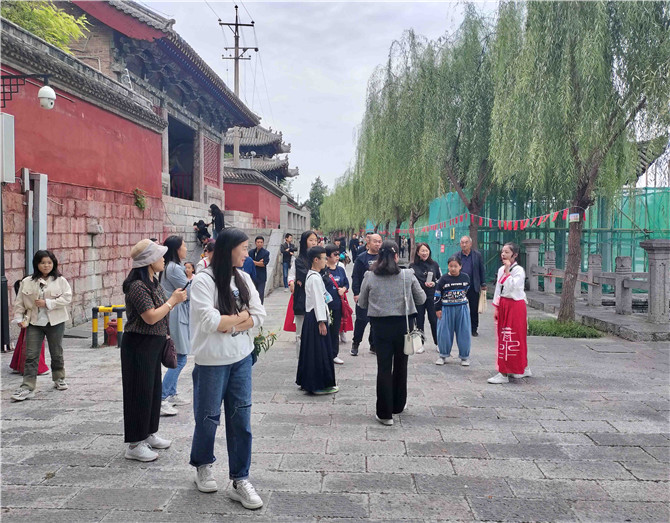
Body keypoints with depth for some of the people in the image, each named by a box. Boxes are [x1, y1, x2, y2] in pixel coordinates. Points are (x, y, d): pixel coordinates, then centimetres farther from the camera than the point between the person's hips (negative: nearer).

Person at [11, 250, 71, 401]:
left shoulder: (60, 281, -3)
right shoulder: (27, 282, 2)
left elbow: (67, 298, -11)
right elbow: (19, 302, 6)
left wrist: (48, 303, -18)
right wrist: (19, 318, -3)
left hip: (55, 322, -1)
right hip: (34, 323, 1)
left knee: (56, 353, 14)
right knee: (31, 356, -3)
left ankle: (59, 379, 34)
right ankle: (27, 387, -2)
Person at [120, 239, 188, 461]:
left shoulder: (153, 282, 11)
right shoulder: (137, 286, -20)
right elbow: (150, 317, -24)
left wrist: (175, 300, 5)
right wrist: (172, 300, -17)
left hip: (153, 345, 10)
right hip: (138, 345, -10)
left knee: (153, 390, 17)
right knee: (140, 392, -2)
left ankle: (149, 435, 31)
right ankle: (135, 445, 8)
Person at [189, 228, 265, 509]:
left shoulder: (243, 278, 3)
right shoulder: (203, 280, -14)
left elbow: (258, 316, -1)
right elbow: (209, 321, -22)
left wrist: (228, 324, -15)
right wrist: (241, 315, -10)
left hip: (242, 358, 5)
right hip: (212, 361, -4)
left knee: (241, 418, 6)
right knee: (208, 416, 11)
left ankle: (239, 480, 16)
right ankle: (202, 465, 37)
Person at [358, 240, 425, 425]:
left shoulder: (369, 277, -4)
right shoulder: (408, 275, -5)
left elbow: (362, 303, 5)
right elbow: (421, 299, 5)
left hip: (380, 325, 0)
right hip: (403, 325, 1)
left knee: (384, 367, 4)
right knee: (400, 365, 17)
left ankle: (384, 413, 6)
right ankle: (398, 405, 32)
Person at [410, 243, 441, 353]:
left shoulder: (434, 264, 4)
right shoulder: (412, 266, 2)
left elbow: (441, 279, 10)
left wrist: (434, 283, -8)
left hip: (432, 296, 0)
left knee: (434, 320, 1)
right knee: (419, 320, 5)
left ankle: (438, 343, 13)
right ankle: (420, 344, 15)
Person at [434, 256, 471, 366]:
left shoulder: (465, 277, -1)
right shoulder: (443, 279, -6)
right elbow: (437, 294, -2)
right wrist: (437, 309, -3)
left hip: (462, 308, 1)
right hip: (447, 309, -1)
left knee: (463, 332, 5)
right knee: (445, 333, 4)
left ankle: (465, 356, 17)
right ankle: (443, 355, 19)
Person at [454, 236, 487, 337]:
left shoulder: (477, 255, 3)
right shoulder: (456, 256, 5)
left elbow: (481, 270, 6)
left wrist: (483, 284, 3)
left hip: (473, 287, 0)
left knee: (474, 310, 5)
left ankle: (474, 329, 16)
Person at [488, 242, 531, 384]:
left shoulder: (519, 270, -12)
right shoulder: (501, 270, 10)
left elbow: (512, 287, -24)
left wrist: (507, 271, -20)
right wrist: (496, 308, 13)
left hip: (515, 306, -8)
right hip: (503, 305, 8)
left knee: (512, 339, -6)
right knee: (503, 338, 13)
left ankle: (504, 374, -4)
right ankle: (523, 369, 27)